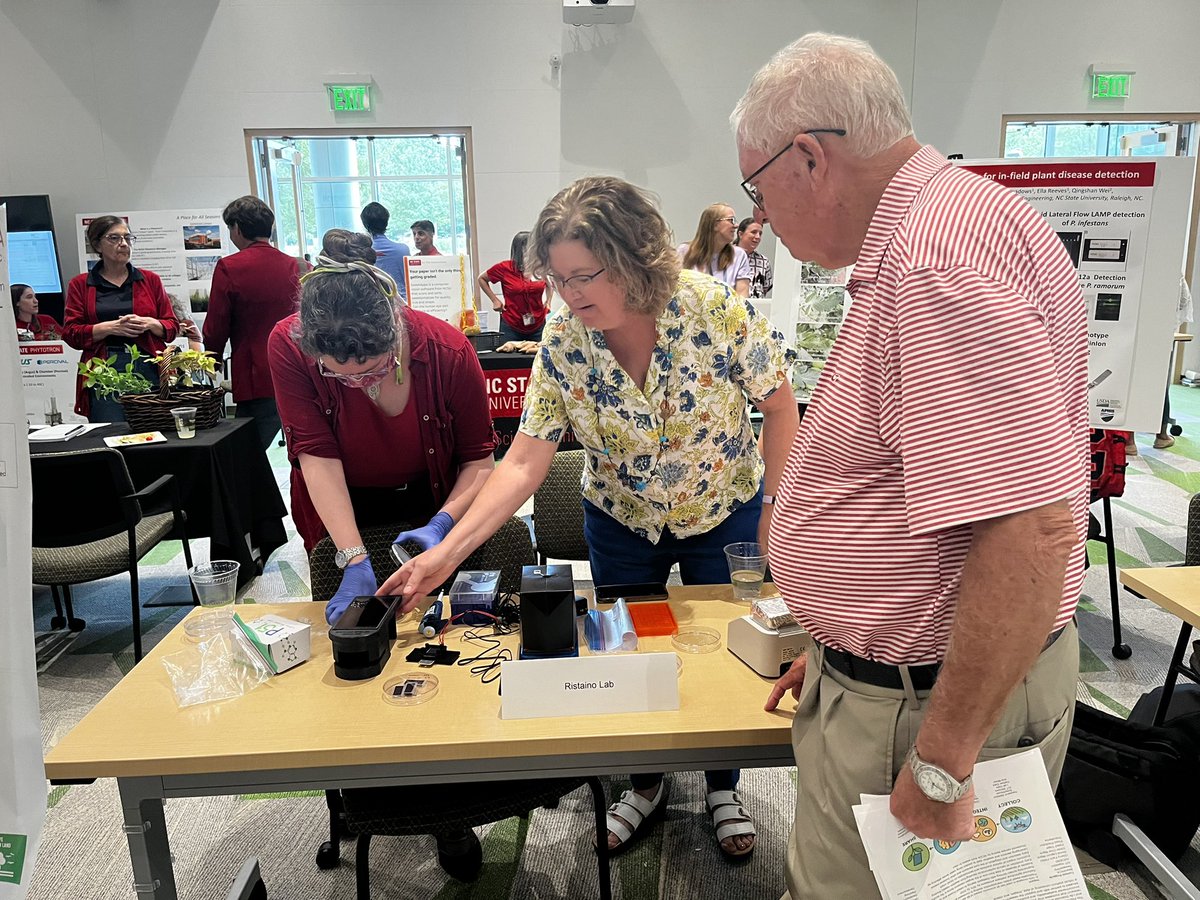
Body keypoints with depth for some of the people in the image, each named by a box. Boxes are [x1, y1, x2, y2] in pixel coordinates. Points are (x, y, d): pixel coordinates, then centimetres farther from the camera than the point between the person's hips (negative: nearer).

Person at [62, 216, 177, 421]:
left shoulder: (150, 280, 15)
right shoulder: (80, 285, 11)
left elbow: (172, 327, 13)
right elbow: (71, 333, 4)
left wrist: (150, 324, -8)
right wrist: (109, 327, -11)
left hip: (150, 370, 1)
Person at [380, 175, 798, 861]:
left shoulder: (716, 309, -27)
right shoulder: (563, 341, -20)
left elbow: (780, 406, -13)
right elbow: (525, 463, -22)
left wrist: (774, 507, -11)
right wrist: (447, 553, -30)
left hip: (725, 515, -1)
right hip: (623, 524, 2)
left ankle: (723, 786, 43)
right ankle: (648, 785, 44)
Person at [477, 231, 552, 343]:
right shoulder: (505, 268, -7)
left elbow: (550, 284, 20)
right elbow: (482, 279, 10)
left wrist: (548, 302, 8)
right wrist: (495, 300, 3)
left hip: (538, 326, 2)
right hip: (511, 327, -2)